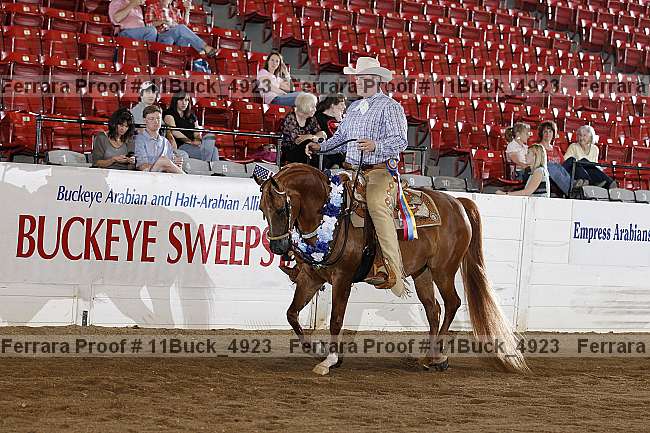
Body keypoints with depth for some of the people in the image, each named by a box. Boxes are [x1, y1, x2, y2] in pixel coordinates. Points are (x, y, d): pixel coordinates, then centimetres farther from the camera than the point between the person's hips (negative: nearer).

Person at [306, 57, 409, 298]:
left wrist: (376, 146, -28)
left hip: (380, 171, -9)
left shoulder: (390, 107, -2)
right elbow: (340, 138, 26)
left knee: (376, 205, -33)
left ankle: (391, 268, -38)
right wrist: (320, 147, 9)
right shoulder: (354, 107, 22)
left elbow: (401, 140, -12)